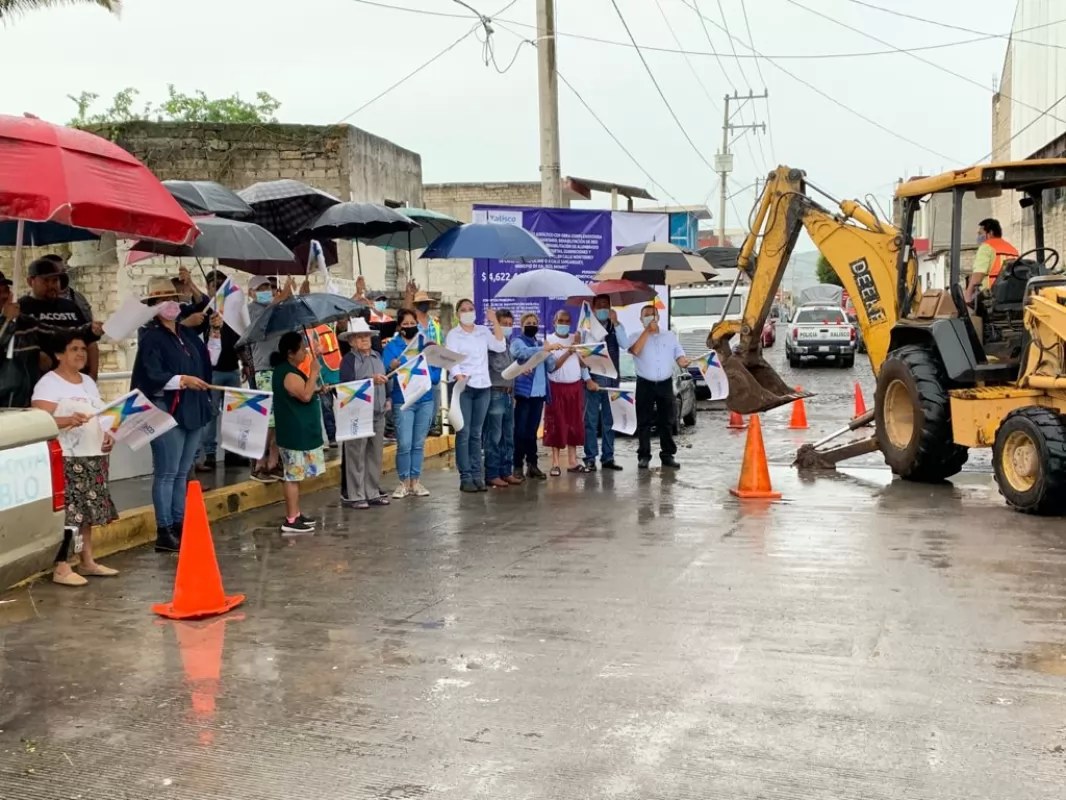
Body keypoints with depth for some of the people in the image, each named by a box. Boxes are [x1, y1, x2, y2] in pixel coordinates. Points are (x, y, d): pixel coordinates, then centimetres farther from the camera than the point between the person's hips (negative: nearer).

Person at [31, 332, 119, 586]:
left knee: (87, 510, 11)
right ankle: (61, 569, -6)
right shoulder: (48, 383, -8)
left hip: (93, 457, 8)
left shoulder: (88, 382, 17)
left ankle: (88, 562, 19)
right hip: (65, 459, -8)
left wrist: (109, 435, 5)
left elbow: (101, 414, 23)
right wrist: (70, 420, -31)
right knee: (66, 512, -11)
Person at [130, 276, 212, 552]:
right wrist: (182, 380, -26)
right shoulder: (151, 338, -8)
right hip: (167, 413, -8)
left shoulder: (188, 334, 14)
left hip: (193, 412, 8)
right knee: (166, 474, -4)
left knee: (182, 473, 14)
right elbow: (151, 377, -18)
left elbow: (208, 363, 21)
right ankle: (164, 532, 0)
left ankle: (179, 525, 22)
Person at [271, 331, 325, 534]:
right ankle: (291, 520, -4)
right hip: (295, 433, -11)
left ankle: (295, 514, 23)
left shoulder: (288, 370, 15)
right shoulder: (289, 374, -18)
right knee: (294, 475, -7)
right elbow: (305, 395, -27)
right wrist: (314, 372, -21)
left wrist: (315, 385, 13)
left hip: (299, 431, 11)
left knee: (295, 475, 15)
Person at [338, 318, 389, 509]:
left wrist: (386, 398, 16)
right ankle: (353, 495, 3)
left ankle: (373, 492, 21)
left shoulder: (377, 357, 14)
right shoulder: (349, 360, -8)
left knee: (375, 454, 12)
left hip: (378, 414, 7)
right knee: (356, 456, -3)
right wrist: (371, 381, -29)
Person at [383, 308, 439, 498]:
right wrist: (392, 368, -30)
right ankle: (404, 482, 6)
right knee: (404, 444, -7)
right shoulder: (392, 346, 2)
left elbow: (436, 373, 5)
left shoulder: (426, 344, 10)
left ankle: (416, 481, 17)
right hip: (403, 401, -3)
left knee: (419, 444, 8)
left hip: (425, 400, 3)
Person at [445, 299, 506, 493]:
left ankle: (477, 476, 9)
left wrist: (495, 321, -3)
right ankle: (465, 477, -3)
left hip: (483, 387, 4)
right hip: (463, 387, -4)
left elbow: (500, 347, 1)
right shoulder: (453, 334, 1)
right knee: (464, 432, -6)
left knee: (477, 433, 7)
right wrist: (459, 377, -27)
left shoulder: (483, 331, 13)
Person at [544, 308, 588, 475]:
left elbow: (583, 363, 7)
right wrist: (569, 352, -19)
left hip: (576, 386, 4)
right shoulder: (549, 340, -4)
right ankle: (555, 463, 2)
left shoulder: (576, 338, 9)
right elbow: (551, 367, -12)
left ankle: (572, 461, 11)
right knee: (557, 425, -2)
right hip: (557, 387, -4)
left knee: (575, 424, 5)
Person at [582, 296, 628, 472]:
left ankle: (608, 457, 14)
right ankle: (590, 458, 1)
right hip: (593, 379, -3)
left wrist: (615, 323, -13)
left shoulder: (616, 327, 10)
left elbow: (625, 344, -8)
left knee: (609, 420, 8)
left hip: (611, 379, 3)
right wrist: (588, 379, -12)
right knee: (591, 421, -2)